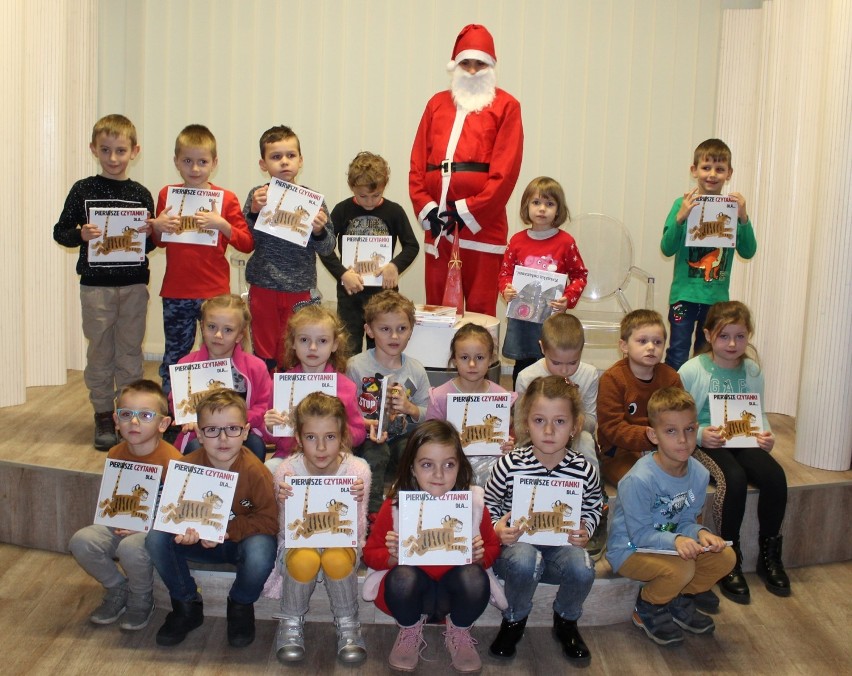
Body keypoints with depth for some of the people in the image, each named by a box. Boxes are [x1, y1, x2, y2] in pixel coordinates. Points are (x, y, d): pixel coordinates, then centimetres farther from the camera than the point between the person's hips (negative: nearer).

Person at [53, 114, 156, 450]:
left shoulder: (141, 194, 4)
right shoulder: (83, 190, 0)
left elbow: (151, 243, 9)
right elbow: (60, 231, 3)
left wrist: (149, 234, -13)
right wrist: (80, 235, -17)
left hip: (134, 285, 1)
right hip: (95, 284, -1)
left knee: (130, 352, 8)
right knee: (100, 352, 7)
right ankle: (103, 416, 18)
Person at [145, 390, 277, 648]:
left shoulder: (255, 471, -23)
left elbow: (269, 520, -20)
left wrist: (227, 530, -29)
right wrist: (185, 530, -27)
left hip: (242, 540, -3)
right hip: (202, 541, 3)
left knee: (261, 552, -37)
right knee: (156, 538, -21)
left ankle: (240, 606, 0)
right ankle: (187, 605, 3)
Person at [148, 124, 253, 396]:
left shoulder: (226, 199, -2)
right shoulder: (167, 195, 6)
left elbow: (247, 244, -5)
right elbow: (159, 242, 18)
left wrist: (222, 225, -19)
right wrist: (157, 227, -4)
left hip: (214, 292, -2)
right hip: (175, 292, 2)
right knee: (175, 355, 11)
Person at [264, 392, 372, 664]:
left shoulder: (357, 469, -18)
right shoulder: (287, 470, -17)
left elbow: (355, 533, -16)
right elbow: (288, 534, -15)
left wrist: (356, 502, -35)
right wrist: (284, 502, -34)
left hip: (340, 543, 0)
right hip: (298, 544, 0)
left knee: (337, 558, -34)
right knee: (305, 559, -34)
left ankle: (347, 623, -5)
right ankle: (292, 622, -3)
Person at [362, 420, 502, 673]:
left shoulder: (474, 503, -10)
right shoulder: (394, 506, -13)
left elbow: (493, 548, 4)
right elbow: (371, 553, -4)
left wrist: (480, 556, -20)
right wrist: (393, 556, -26)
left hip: (454, 589, 1)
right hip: (414, 590, -1)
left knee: (474, 576, -31)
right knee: (403, 576, -34)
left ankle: (459, 633, 3)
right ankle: (410, 632, 2)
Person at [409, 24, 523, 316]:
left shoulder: (506, 106, 2)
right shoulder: (437, 103, 15)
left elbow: (505, 170, -8)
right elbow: (418, 162, 10)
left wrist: (468, 211, -11)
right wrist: (426, 208, -4)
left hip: (482, 225, -4)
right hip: (438, 225, 4)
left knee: (480, 309, 0)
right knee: (437, 308, 8)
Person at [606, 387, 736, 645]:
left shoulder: (698, 474, -6)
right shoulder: (639, 479, -29)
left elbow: (686, 520, 1)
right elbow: (640, 534, -23)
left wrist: (700, 533, -21)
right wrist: (675, 540, -39)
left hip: (669, 543, 7)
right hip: (628, 549, -7)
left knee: (725, 557, -10)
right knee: (682, 568, -32)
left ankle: (680, 601, 15)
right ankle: (647, 609, 1)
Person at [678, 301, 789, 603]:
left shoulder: (752, 371, 8)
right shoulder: (692, 370, -7)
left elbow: (759, 412, 15)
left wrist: (766, 434, -5)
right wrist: (700, 434, -23)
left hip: (743, 442, 5)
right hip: (703, 445, -5)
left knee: (775, 476, -22)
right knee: (734, 479, -32)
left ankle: (769, 554, 1)